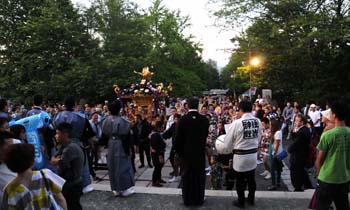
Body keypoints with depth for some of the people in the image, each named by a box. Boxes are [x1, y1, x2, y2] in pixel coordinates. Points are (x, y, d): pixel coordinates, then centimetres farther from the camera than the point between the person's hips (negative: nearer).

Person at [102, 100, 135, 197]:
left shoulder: (106, 121, 1)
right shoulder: (122, 121, -16)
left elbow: (104, 134, 8)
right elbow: (126, 137, -16)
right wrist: (127, 149, -9)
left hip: (111, 145, 6)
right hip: (120, 145, -6)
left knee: (112, 166, 13)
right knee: (122, 166, 4)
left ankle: (115, 189, 21)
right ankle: (124, 188, 9)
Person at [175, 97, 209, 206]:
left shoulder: (182, 120, -13)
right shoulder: (204, 120, -9)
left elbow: (178, 138, -10)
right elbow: (206, 136, 0)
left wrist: (178, 151, 4)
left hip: (186, 152, -1)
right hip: (200, 152, 1)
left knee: (187, 176, 11)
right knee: (199, 176, 13)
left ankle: (187, 199, 21)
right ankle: (199, 199, 24)